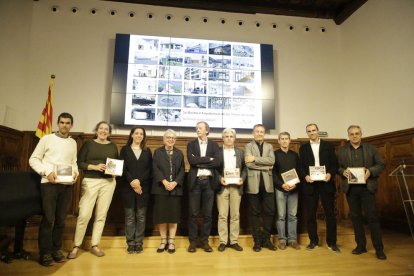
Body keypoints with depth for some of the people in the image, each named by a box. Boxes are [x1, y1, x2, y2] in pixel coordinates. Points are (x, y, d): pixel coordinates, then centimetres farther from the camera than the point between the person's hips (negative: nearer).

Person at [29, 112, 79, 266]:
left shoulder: (73, 143, 13)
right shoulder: (47, 139, 1)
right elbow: (33, 159, -1)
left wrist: (75, 173, -3)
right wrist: (47, 172, -13)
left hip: (67, 184, 4)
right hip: (49, 183, -4)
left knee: (61, 219, 9)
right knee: (48, 219, -2)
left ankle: (56, 249, 21)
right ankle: (45, 252, 11)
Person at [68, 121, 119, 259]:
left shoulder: (113, 146, 11)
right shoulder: (88, 144, 4)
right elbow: (79, 162, -2)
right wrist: (94, 167, -15)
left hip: (108, 182, 3)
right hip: (90, 181, -2)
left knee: (101, 215, 7)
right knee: (84, 215, -5)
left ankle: (95, 245, 20)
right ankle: (76, 246, 14)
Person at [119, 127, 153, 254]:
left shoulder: (147, 151, 11)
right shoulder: (125, 149, 8)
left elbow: (149, 169, 3)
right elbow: (122, 168, -1)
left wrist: (139, 181, -11)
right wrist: (132, 182, -13)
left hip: (143, 187, 1)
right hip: (128, 187, -1)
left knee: (141, 216, 4)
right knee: (129, 216, 3)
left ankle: (139, 242, 12)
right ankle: (130, 243, 13)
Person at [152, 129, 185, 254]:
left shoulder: (179, 153, 11)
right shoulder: (157, 152, 8)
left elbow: (182, 170, 4)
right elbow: (155, 169, -3)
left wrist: (175, 183, -12)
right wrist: (164, 181, -16)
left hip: (175, 188, 1)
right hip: (161, 188, -1)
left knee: (174, 214, 2)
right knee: (161, 215, 2)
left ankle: (171, 241, 12)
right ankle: (163, 241, 14)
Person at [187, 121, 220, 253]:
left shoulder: (214, 145, 8)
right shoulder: (191, 145, 6)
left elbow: (216, 163, -7)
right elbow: (191, 160, -12)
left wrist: (199, 162, -11)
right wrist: (208, 159, -11)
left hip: (208, 182, 1)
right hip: (195, 182, -1)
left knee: (207, 213, 7)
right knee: (193, 213, 4)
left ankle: (204, 240, 20)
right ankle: (193, 241, 17)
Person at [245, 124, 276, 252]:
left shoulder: (269, 146, 14)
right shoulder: (248, 146, 5)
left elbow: (272, 160, -5)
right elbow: (248, 163, -10)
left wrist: (255, 158, -11)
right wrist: (265, 166, -9)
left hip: (267, 182, 3)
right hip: (254, 183, -2)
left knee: (269, 211, 4)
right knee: (254, 212, 5)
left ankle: (266, 239, 19)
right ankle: (257, 240, 16)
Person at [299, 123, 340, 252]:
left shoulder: (328, 146, 7)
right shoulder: (303, 148, 10)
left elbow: (335, 163, 4)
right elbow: (301, 166, 6)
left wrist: (330, 174, -14)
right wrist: (305, 176, -12)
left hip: (326, 183, -1)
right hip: (310, 184, 1)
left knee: (330, 214, 4)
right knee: (310, 214, 6)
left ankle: (331, 242, 17)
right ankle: (313, 241, 18)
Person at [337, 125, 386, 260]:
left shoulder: (371, 148, 6)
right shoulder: (341, 150, 7)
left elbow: (381, 164, 3)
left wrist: (370, 171, -14)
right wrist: (343, 172, -15)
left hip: (367, 187, -1)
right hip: (350, 188, 2)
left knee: (372, 217, 0)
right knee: (355, 217, 8)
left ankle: (379, 248, 11)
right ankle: (361, 245, 20)